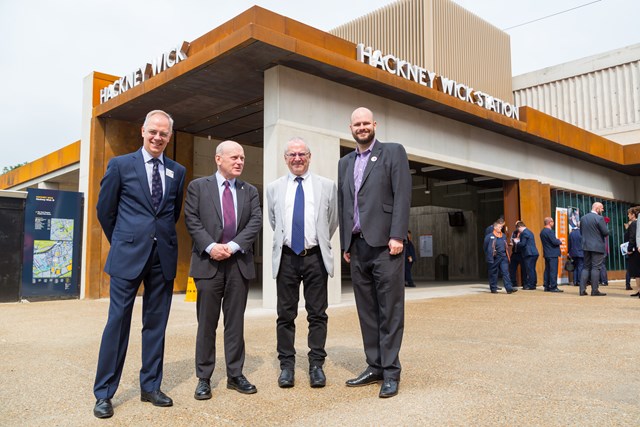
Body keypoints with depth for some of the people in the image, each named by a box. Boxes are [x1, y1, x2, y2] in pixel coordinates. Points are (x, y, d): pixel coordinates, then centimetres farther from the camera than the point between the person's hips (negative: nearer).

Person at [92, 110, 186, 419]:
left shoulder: (177, 171, 9)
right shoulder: (120, 164, 2)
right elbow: (104, 210, 7)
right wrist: (122, 242, 12)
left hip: (164, 255, 3)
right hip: (129, 254, -3)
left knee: (156, 323, 9)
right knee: (118, 321, 2)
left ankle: (150, 387, 22)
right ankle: (104, 393, 14)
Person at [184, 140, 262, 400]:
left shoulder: (250, 191, 13)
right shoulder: (198, 186, 6)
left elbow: (256, 222, 1)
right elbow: (192, 220, -3)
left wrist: (233, 245, -12)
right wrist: (210, 246, -15)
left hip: (239, 263, 3)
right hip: (208, 262, -2)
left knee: (236, 322, 8)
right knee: (207, 323, 4)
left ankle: (235, 375, 19)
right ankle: (204, 378, 15)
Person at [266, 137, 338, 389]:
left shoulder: (327, 186, 3)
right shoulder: (274, 188, 7)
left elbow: (333, 222, 12)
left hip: (315, 257, -1)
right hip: (286, 257, 1)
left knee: (317, 314, 4)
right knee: (286, 315, 7)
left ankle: (316, 364, 14)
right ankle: (287, 365, 17)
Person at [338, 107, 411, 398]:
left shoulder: (393, 152, 4)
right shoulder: (345, 163, 19)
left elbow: (402, 196, -5)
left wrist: (397, 236, -14)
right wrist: (345, 244, 12)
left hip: (384, 243, -5)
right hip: (357, 246, 5)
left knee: (390, 310, -1)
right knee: (367, 310, 9)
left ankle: (391, 371, 7)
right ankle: (374, 367, 17)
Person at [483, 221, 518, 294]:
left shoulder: (503, 236, 11)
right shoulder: (489, 236, -6)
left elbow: (505, 247, 19)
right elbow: (485, 247, -3)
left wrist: (507, 256, 13)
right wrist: (489, 257, -5)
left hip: (503, 257, 5)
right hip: (495, 258, -4)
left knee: (505, 272, -3)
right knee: (493, 273, 4)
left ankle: (509, 288, -7)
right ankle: (493, 289, 14)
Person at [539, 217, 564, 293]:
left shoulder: (542, 231, 13)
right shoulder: (549, 231, -17)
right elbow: (555, 242, -21)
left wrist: (557, 240, 13)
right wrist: (560, 241, -2)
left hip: (547, 254, 9)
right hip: (553, 254, -9)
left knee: (547, 270, 12)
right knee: (553, 270, -6)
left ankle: (547, 286, 15)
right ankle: (553, 287, -5)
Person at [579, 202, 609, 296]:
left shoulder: (583, 218, 8)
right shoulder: (599, 218, -12)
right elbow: (606, 232, -12)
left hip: (586, 246, 6)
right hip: (597, 247, -6)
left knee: (586, 267, 11)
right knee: (596, 268, -2)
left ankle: (582, 289, 7)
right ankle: (594, 290, -1)